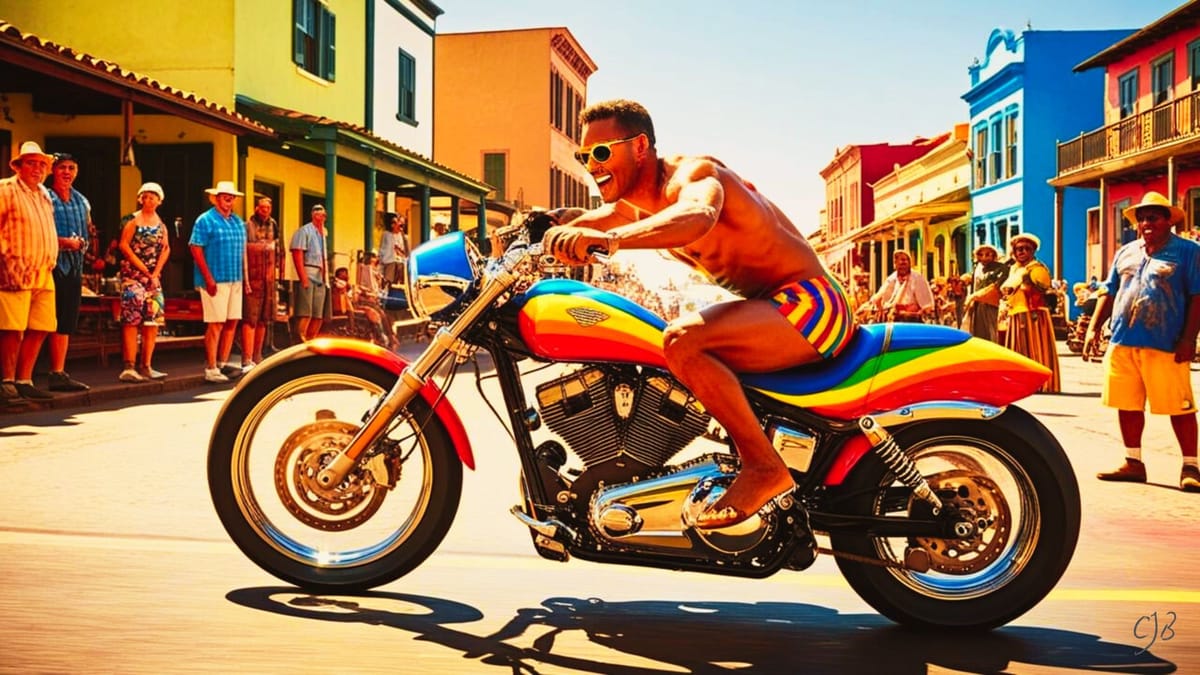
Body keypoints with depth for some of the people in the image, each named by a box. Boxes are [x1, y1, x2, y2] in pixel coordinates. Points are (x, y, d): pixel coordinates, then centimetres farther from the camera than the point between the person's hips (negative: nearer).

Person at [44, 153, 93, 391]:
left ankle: (59, 373, 11)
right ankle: (56, 374, -5)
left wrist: (82, 243, 3)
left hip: (74, 266, 7)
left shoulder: (82, 202, 17)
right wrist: (63, 242, -19)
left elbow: (89, 234, 23)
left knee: (67, 324, 7)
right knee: (56, 322, -8)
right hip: (53, 265, -7)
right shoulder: (45, 199, -4)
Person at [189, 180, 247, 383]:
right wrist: (208, 278, -16)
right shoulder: (206, 220, -4)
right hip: (215, 280, -7)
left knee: (232, 321, 8)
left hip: (235, 280, 7)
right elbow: (196, 249, -10)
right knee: (215, 324, -6)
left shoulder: (238, 222, 16)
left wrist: (245, 278, 13)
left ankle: (223, 363, 18)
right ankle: (211, 369, -1)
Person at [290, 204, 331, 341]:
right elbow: (297, 255, -13)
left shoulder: (323, 233, 19)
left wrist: (326, 278, 12)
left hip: (320, 277, 8)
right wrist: (303, 278, -20)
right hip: (308, 274, -8)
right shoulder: (304, 231, -4)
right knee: (305, 313, -12)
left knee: (319, 315, 7)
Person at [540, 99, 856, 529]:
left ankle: (764, 467, -22)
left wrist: (609, 239, -55)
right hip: (768, 306, 10)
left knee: (682, 340, -31)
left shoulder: (690, 173, -17)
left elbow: (697, 217, -40)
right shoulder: (631, 207, 13)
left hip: (810, 301, -10)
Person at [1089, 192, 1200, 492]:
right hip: (1122, 343, 5)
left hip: (1166, 345, -5)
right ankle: (1133, 462, 20)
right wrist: (1094, 327, 10)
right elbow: (1109, 293, 20)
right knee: (1127, 405, 8)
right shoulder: (1126, 253, 16)